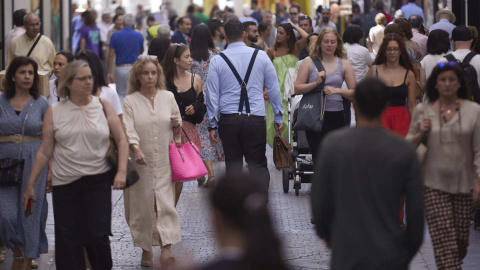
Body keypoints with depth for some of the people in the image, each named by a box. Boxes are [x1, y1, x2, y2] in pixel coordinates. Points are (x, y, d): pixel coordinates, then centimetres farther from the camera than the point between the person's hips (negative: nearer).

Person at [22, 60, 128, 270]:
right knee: (68, 240, 0)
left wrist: (122, 171, -7)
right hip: (65, 183, 1)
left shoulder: (103, 107, 4)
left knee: (98, 236, -6)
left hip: (98, 181, -1)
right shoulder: (54, 113, 3)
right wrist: (31, 184, 5)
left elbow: (121, 140, 5)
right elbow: (45, 152, 6)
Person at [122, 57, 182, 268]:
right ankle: (146, 249, 16)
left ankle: (167, 249, -16)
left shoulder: (168, 97, 10)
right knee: (142, 205, 2)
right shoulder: (130, 101, 1)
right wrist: (136, 148, -30)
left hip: (164, 161, 1)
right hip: (141, 162, -1)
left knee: (165, 202, -9)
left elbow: (177, 128, 20)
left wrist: (177, 124, -4)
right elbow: (128, 128, -13)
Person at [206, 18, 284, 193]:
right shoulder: (261, 56, 3)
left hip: (228, 120, 0)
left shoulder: (217, 61, 1)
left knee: (233, 165, 10)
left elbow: (212, 94, 3)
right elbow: (274, 89, 7)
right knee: (258, 164, 3)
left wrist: (212, 125, 9)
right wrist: (278, 117, 16)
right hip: (256, 118, 0)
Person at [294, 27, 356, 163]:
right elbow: (297, 89, 1)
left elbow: (355, 92, 4)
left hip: (336, 116, 1)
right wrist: (316, 83, -12)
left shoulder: (344, 64, 9)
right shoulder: (309, 62, 7)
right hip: (314, 116, -1)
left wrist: (337, 90, -12)